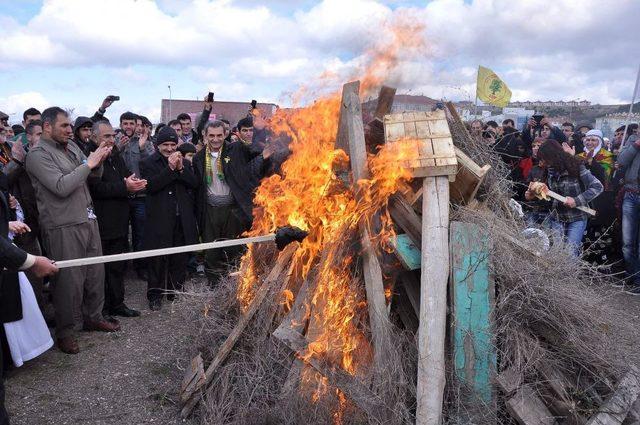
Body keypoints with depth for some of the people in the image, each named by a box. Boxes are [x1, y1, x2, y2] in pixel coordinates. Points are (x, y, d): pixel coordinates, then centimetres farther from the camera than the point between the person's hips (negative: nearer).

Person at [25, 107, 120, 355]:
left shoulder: (72, 146, 12)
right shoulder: (38, 154, -10)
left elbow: (95, 176, 15)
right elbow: (61, 187, -20)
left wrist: (99, 161, -5)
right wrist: (88, 163, -17)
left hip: (87, 219, 7)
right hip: (63, 227, -7)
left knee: (96, 272, 14)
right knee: (70, 279, 0)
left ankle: (93, 317, 31)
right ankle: (65, 331, 17)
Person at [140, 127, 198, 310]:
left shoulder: (184, 162, 15)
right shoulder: (148, 163, 3)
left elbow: (194, 183, 3)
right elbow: (151, 185, -13)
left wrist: (181, 168, -11)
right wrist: (170, 168, -17)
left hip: (183, 219, 4)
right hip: (160, 219, -3)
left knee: (180, 258, 10)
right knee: (158, 259, 2)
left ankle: (176, 292, 25)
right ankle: (155, 295, 16)